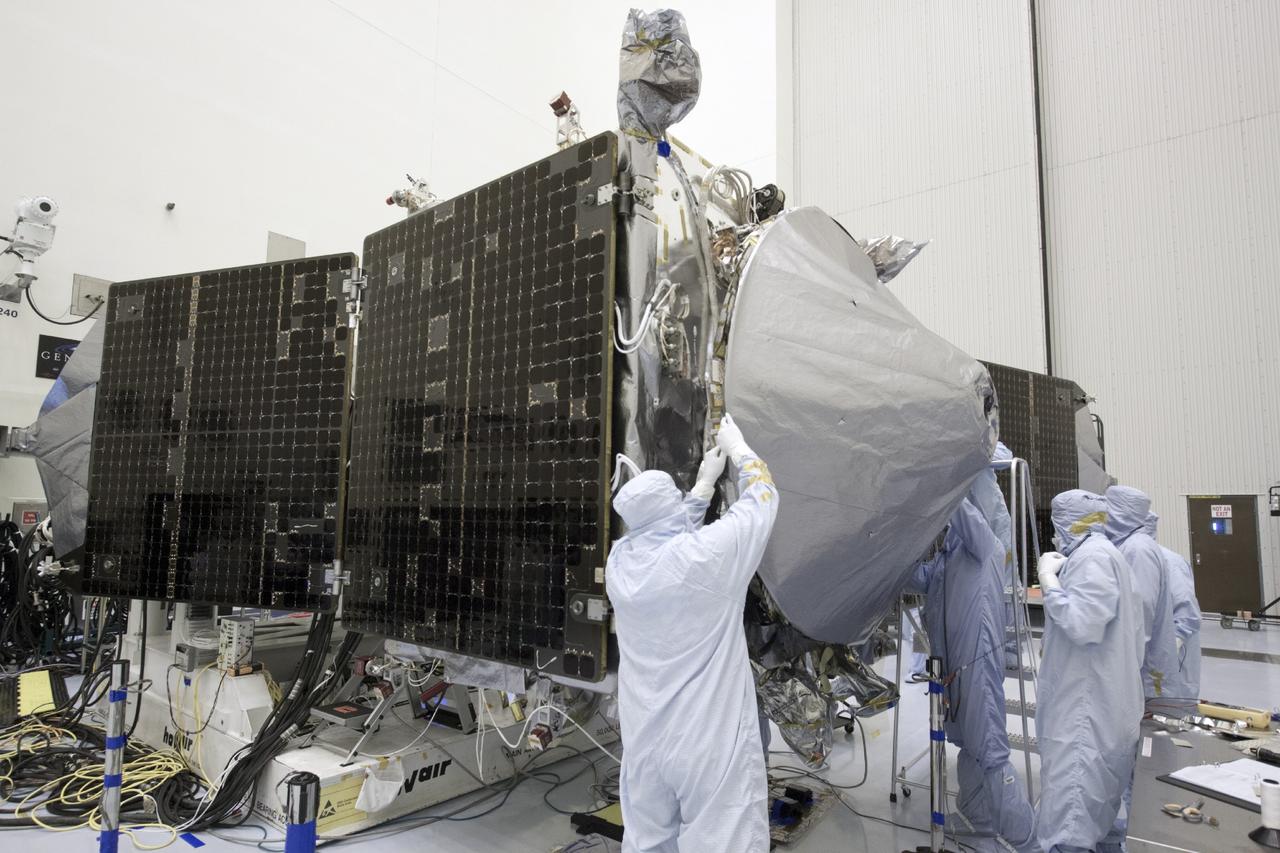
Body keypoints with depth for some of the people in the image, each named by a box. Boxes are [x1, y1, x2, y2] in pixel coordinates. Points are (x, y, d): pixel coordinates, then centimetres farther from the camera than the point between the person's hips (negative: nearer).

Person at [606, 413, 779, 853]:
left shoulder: (620, 561, -3)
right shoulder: (709, 555, -18)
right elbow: (761, 499, -2)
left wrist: (705, 482, 23)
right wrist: (738, 448, 14)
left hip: (644, 742, 6)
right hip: (712, 743, -5)